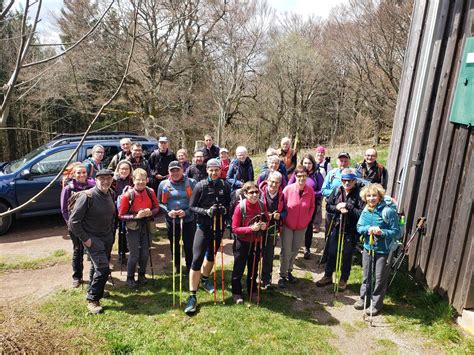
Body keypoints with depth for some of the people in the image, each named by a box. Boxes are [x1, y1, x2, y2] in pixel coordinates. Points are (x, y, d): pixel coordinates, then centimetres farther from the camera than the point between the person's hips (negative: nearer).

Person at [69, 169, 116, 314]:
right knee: (103, 268, -13)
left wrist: (111, 232, 12)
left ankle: (96, 290, 40)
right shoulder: (87, 196, -19)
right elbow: (73, 221, -18)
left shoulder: (110, 195, 2)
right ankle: (92, 299, 2)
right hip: (92, 238, -7)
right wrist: (85, 239, -16)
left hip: (108, 238, 7)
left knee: (97, 266, 21)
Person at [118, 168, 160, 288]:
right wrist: (136, 216, -24)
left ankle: (142, 275, 34)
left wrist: (150, 213, -16)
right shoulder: (128, 195, -16)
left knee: (145, 252, 13)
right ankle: (130, 278, 20)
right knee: (134, 254, -1)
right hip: (133, 227, -3)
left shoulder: (150, 192, -6)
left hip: (146, 226, 4)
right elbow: (121, 215, -12)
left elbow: (157, 208, 5)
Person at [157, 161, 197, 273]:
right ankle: (177, 265, 42)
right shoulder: (163, 184, 0)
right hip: (171, 220, 2)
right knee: (174, 243, 19)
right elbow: (159, 202, 4)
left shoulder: (191, 183, -7)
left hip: (188, 219, -2)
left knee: (189, 244, 4)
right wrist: (168, 211, -13)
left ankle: (189, 266, 29)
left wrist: (186, 212, -18)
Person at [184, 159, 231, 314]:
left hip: (218, 226, 4)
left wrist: (225, 209, -13)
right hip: (203, 226, -3)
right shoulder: (200, 186, -10)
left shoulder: (225, 186, -2)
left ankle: (205, 279, 47)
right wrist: (206, 211, -22)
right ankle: (192, 296, 1)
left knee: (211, 255, 20)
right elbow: (192, 206, -7)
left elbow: (229, 204, 10)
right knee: (197, 259, -8)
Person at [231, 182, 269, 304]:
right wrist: (251, 228, -29)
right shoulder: (240, 207, -20)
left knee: (254, 268, 19)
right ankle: (236, 293, 29)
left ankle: (252, 291, 38)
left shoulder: (261, 205, -7)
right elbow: (234, 228, -18)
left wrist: (264, 225, -16)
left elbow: (267, 221, 8)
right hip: (242, 243, -4)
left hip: (256, 242, 4)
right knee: (239, 269, 10)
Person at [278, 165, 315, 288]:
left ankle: (289, 271, 36)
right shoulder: (288, 189, -16)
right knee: (286, 251, -1)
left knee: (295, 250, 16)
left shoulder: (310, 191, -9)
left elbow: (311, 207, 6)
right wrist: (281, 222, -6)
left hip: (301, 227, 3)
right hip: (287, 225, -3)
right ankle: (282, 276, 16)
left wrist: (307, 220, 2)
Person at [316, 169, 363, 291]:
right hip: (336, 227, 4)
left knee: (346, 256, 12)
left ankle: (343, 280, 31)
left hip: (350, 230, -4)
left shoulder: (359, 194, -15)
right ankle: (328, 276, 34)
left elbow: (362, 213, -21)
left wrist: (347, 207, -23)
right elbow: (328, 206, 6)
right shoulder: (337, 191, -2)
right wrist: (337, 208, -13)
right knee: (331, 253, 16)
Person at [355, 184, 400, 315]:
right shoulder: (366, 210, -1)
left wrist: (382, 232, -30)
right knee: (366, 276, 19)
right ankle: (363, 298, 37)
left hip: (383, 250, -5)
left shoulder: (389, 211, -19)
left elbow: (396, 232, -15)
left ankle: (376, 304, 25)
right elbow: (359, 227, 1)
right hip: (368, 247, 5)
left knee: (380, 278, 8)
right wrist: (368, 229, -19)